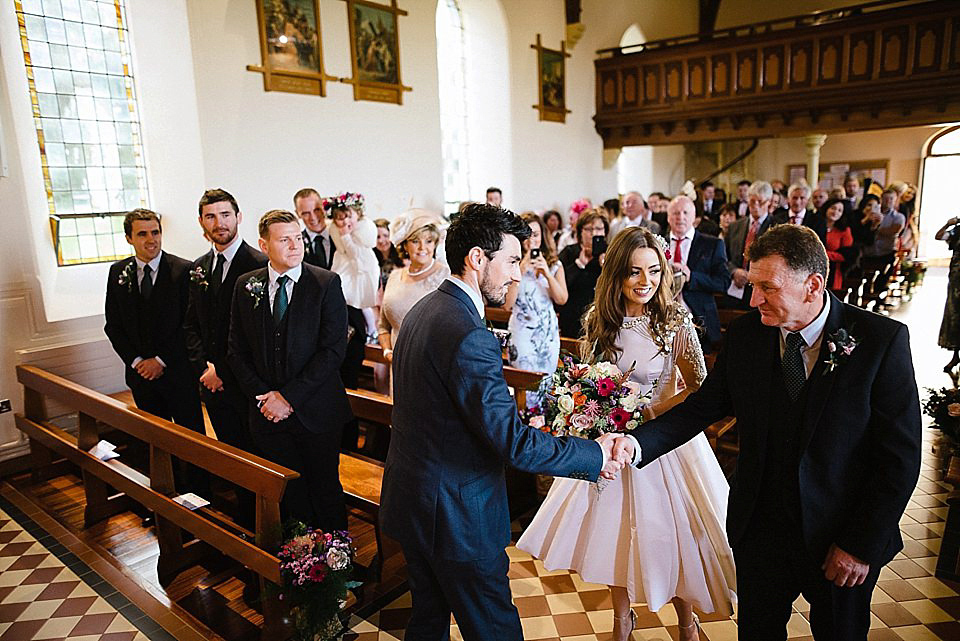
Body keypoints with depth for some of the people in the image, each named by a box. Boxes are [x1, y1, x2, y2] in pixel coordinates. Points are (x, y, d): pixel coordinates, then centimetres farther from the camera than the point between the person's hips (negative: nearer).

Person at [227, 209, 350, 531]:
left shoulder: (326, 283, -8)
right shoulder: (246, 285, 4)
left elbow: (333, 349, -14)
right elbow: (237, 351, 7)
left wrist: (289, 396, -15)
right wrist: (263, 396, -6)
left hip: (315, 411, -3)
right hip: (268, 414, 3)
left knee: (325, 491, 11)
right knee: (289, 493, 14)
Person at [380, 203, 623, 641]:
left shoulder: (423, 310, 5)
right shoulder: (469, 336, -27)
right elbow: (512, 442, -27)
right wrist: (595, 455, -15)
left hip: (410, 500, 9)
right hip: (455, 514, -9)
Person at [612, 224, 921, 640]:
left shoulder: (882, 340, -16)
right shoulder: (745, 335, -8)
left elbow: (901, 455, -13)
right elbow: (702, 406, -4)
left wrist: (862, 544, -12)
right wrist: (638, 442, -20)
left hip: (842, 538, -2)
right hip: (760, 527, 2)